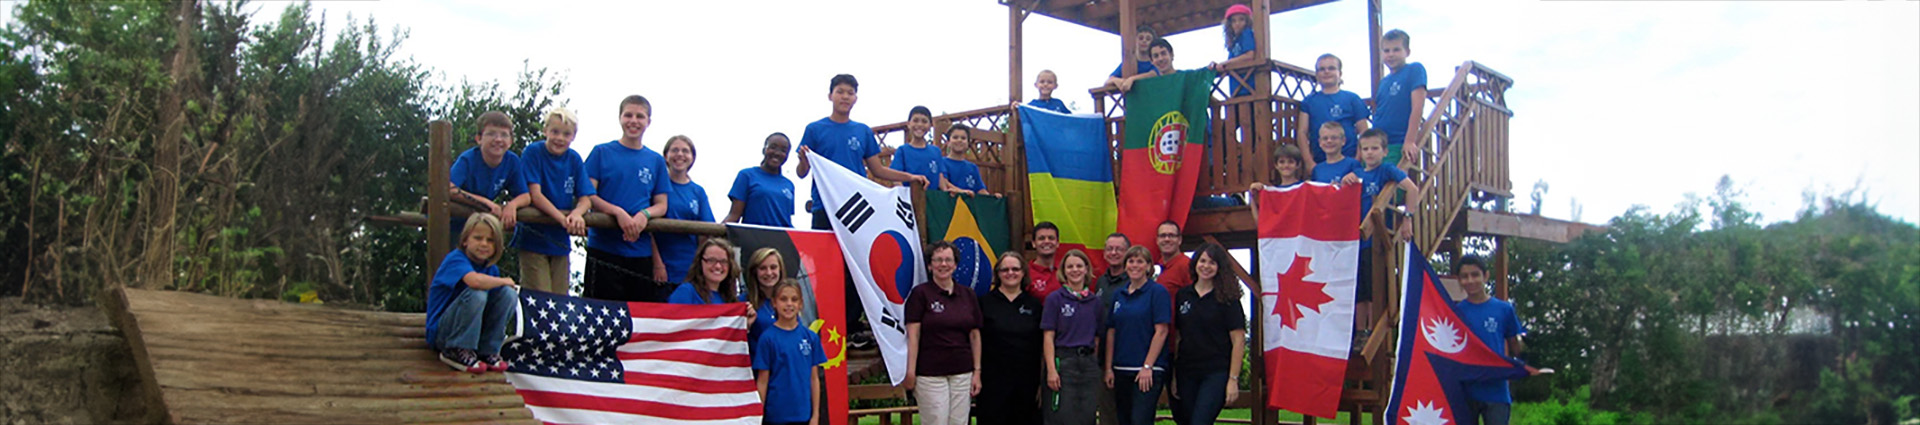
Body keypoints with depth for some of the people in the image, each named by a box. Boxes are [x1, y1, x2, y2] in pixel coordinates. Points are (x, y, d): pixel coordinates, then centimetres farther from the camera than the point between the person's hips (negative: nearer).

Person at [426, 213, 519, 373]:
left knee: (509, 294, -11)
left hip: (474, 331, 7)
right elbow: (475, 281, -38)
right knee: (476, 294, -31)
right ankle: (457, 350, -17)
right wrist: (504, 281, -21)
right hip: (441, 333, -7)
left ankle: (488, 351, -6)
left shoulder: (492, 269, 5)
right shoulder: (455, 259, -18)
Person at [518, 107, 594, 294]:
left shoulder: (574, 160, 5)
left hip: (560, 241, 4)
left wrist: (576, 214, -23)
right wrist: (563, 219, -28)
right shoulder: (533, 153, -8)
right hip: (533, 238, -4)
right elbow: (535, 194, -16)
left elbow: (586, 199, 1)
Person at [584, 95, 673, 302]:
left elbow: (661, 205, 11)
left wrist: (644, 215, -12)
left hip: (641, 252, 3)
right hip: (604, 248, -2)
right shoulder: (602, 153, 6)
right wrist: (618, 212, -18)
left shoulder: (656, 161, 14)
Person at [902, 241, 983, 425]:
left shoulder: (967, 295, 10)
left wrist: (977, 371, 7)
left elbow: (975, 335, 12)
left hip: (962, 373, 4)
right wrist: (910, 371, -13)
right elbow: (913, 335, -7)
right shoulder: (920, 293, -2)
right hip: (930, 374, -4)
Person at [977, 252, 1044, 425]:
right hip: (994, 381, -2)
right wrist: (976, 375, -3)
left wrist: (1042, 381, 4)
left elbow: (1042, 346, 9)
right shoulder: (985, 302, 3)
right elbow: (976, 341, 3)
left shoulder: (1034, 304, 9)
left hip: (1027, 381, 2)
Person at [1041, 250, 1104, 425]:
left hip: (1089, 363, 4)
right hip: (1063, 362, -4)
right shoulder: (1055, 299, -2)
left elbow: (1097, 337, 15)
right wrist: (1051, 369, -14)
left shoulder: (1095, 301, 10)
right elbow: (1048, 337, -6)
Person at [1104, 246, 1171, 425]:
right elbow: (1111, 332, 13)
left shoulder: (1158, 292, -5)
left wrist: (1147, 367, -15)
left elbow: (1161, 331, -10)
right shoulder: (1118, 294, 13)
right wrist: (1109, 368, 6)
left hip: (1149, 370, -6)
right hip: (1121, 370, 6)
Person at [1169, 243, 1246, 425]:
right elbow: (1177, 337, 12)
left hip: (1216, 374, -5)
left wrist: (1233, 379, -11)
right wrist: (1174, 376, 10)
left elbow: (1238, 341, -5)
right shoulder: (1182, 295, 9)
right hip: (1187, 374, 5)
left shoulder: (1227, 298, -3)